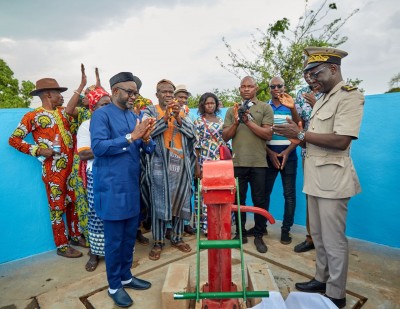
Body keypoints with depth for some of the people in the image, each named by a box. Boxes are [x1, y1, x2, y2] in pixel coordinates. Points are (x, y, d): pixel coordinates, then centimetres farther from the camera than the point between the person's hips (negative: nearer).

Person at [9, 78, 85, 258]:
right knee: (57, 207, 4)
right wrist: (38, 150, -15)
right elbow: (14, 139, -5)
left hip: (71, 165, 6)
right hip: (53, 168, -6)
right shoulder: (33, 116, -6)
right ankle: (62, 246, 17)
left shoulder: (64, 112, 11)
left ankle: (75, 236, 31)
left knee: (73, 202, 15)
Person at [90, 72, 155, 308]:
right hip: (112, 188, -7)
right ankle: (114, 286, 24)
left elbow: (148, 148, 11)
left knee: (130, 236, 17)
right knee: (114, 239, 5)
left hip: (132, 186, 7)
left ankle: (126, 276, 34)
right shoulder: (102, 114, -7)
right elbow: (98, 147, -20)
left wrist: (145, 139, -11)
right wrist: (131, 137, -22)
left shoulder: (133, 116, 13)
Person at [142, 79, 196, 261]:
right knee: (160, 201, -1)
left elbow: (191, 133, 2)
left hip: (181, 162, 4)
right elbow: (148, 132, -10)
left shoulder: (181, 111, 14)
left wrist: (178, 117, -11)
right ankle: (158, 242, 12)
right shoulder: (150, 111, 5)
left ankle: (177, 238, 23)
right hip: (160, 162, -3)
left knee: (180, 200, 8)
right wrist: (166, 117, -17)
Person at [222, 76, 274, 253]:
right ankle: (240, 233, 25)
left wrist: (248, 121, -16)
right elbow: (225, 137, 5)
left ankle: (258, 236, 21)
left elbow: (268, 134, -8)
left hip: (258, 163, -2)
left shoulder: (265, 108, 3)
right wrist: (236, 122, -10)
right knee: (238, 200, 11)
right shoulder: (232, 110, 11)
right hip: (237, 162, 2)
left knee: (259, 200, 6)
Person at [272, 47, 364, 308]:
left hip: (332, 179, -9)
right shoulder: (323, 98, 17)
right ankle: (322, 279, 35)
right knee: (318, 235, 18)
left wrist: (300, 134, -18)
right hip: (316, 178, 9)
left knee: (333, 240, 3)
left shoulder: (349, 96, -11)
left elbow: (341, 140, -23)